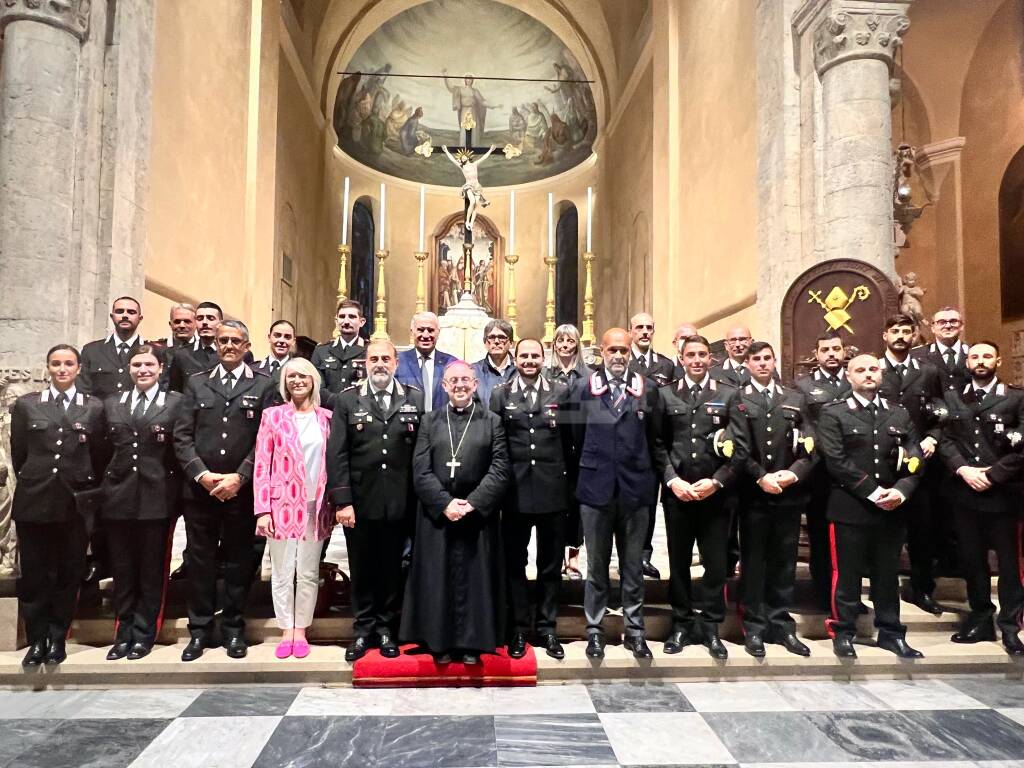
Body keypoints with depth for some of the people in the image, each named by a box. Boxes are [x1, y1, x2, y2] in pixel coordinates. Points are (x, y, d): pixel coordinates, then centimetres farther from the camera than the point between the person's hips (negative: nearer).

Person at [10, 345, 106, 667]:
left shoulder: (94, 407, 3)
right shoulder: (25, 405, 5)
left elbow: (100, 456, 5)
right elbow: (18, 454, 8)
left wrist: (87, 489, 5)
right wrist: (32, 482, 8)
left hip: (76, 503, 0)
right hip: (34, 501, 1)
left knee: (69, 574, 7)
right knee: (34, 575, 6)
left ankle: (57, 638, 21)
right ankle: (37, 640, 19)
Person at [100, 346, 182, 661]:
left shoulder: (176, 403, 0)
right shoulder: (112, 404, 12)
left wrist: (176, 493, -7)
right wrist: (103, 487, 6)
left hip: (157, 497, -3)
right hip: (119, 496, 3)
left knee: (152, 571, 7)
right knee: (122, 571, 10)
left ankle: (144, 635, 19)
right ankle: (124, 634, 23)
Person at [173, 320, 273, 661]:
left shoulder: (263, 385, 2)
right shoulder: (196, 383, 11)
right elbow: (181, 435, 4)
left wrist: (239, 477, -12)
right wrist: (202, 474, -8)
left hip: (242, 490, -2)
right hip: (200, 489, 2)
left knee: (239, 561, 7)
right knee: (199, 560, 9)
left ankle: (234, 629, 20)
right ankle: (200, 629, 22)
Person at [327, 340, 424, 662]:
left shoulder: (415, 399, 3)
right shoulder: (347, 400, 2)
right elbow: (337, 454, -3)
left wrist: (419, 499, -3)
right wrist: (342, 501, -9)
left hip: (399, 503, 0)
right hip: (359, 502, 0)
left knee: (393, 569, 11)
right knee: (362, 569, 11)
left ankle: (387, 628, 27)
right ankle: (363, 629, 26)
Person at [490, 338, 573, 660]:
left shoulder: (561, 392, 5)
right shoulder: (500, 394, 4)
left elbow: (570, 441, 5)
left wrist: (571, 483, 2)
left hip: (553, 491, 1)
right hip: (515, 491, 0)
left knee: (551, 564, 10)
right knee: (514, 563, 9)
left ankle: (547, 628, 24)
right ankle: (519, 628, 22)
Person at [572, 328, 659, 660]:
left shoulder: (647, 389, 2)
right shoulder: (584, 388, 0)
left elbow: (653, 439, 6)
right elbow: (576, 436, 5)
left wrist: (644, 474, 6)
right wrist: (592, 466, 7)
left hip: (635, 489, 1)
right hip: (596, 487, -1)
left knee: (633, 566, 11)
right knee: (596, 565, 10)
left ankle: (634, 629, 24)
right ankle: (595, 628, 22)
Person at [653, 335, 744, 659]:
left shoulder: (728, 395, 5)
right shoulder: (666, 394, 7)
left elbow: (739, 445, 0)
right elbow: (658, 444, 3)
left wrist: (717, 481, -9)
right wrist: (672, 480, -8)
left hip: (715, 493, 0)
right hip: (676, 492, 1)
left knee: (716, 563, 6)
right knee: (678, 562, 9)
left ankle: (710, 627, 20)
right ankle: (682, 624, 22)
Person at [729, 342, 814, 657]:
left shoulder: (795, 399, 11)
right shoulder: (738, 401, 2)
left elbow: (810, 447, 5)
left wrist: (795, 472, -11)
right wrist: (761, 477, -16)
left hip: (789, 493, 3)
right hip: (753, 495, -3)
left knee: (784, 563, 10)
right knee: (753, 563, 5)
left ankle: (782, 625, 22)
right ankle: (754, 627, 15)